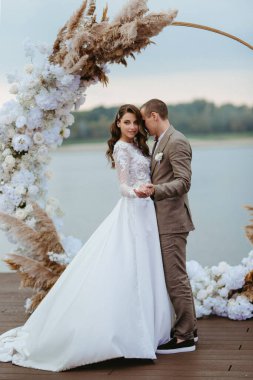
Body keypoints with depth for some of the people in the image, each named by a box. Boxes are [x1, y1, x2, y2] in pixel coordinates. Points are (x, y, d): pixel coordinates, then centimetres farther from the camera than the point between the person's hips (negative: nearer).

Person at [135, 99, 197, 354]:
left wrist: (154, 191, -34)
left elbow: (183, 182, -23)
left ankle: (185, 337, 0)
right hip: (164, 220, 10)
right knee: (176, 276, 15)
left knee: (175, 278, -7)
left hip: (172, 220, -10)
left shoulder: (176, 142, -14)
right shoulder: (160, 142, 17)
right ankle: (188, 327, 25)